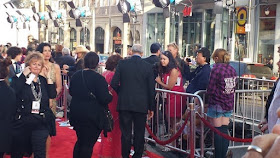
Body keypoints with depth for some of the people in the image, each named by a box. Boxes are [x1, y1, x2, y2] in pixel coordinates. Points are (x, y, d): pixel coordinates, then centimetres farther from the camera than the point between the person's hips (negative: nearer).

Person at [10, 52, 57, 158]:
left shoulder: (43, 80, 12)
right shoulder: (20, 79, -1)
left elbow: (53, 95, 0)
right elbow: (14, 91, -22)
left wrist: (48, 78, -3)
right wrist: (23, 75, -17)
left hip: (41, 122, 3)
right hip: (23, 120, -2)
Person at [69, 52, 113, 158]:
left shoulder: (75, 76, 2)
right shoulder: (98, 78, -17)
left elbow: (71, 92, 15)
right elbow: (104, 99, -18)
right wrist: (110, 95, 2)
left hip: (76, 114, 6)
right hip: (92, 116, -6)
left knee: (80, 141, 21)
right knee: (88, 144, 3)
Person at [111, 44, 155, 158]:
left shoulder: (122, 63, -2)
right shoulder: (147, 66, -2)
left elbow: (114, 83, -6)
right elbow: (151, 89, 0)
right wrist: (151, 107, 8)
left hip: (124, 103, 0)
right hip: (141, 105, 0)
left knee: (125, 133, 7)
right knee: (139, 134, 9)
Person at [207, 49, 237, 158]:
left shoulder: (216, 69, -15)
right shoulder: (232, 70, 4)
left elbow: (210, 90, -13)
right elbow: (233, 88, 11)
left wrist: (208, 92, 6)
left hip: (217, 104, -6)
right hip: (229, 104, 6)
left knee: (217, 132, 2)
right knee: (224, 131, 11)